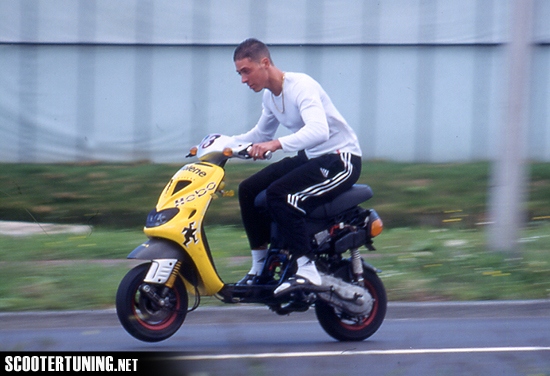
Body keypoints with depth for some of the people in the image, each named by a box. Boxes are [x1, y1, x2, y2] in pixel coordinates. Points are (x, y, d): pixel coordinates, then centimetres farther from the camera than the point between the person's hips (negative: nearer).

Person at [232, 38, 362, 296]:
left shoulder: (301, 86, -22)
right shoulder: (269, 96, 7)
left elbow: (319, 130, -39)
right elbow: (262, 134, 26)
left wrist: (277, 144, -50)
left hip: (341, 159, -9)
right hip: (309, 158, 9)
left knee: (279, 194, -29)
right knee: (249, 190, 0)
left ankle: (307, 272, -28)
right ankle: (259, 268, 9)